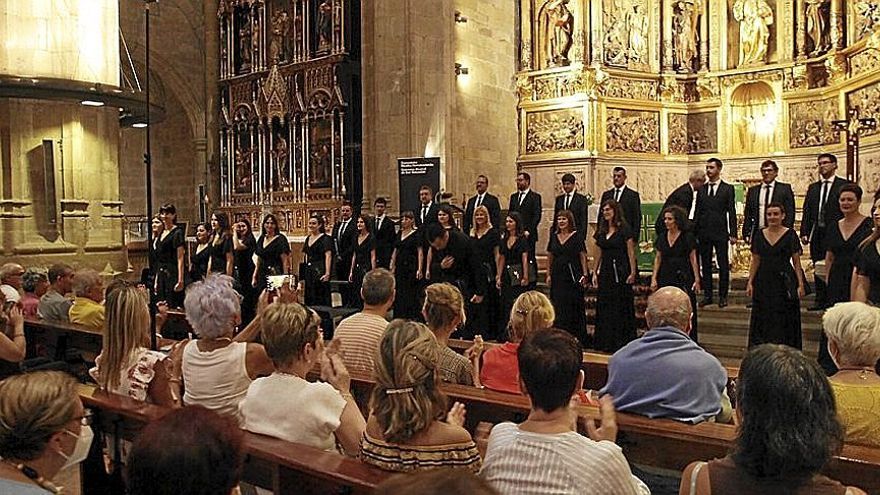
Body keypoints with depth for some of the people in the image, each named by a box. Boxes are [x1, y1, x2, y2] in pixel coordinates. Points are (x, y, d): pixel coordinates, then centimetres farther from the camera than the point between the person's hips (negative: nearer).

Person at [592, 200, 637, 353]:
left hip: (620, 271, -6)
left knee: (621, 306, -1)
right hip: (605, 271, 6)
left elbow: (631, 252, -8)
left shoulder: (624, 229, -6)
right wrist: (595, 273, 11)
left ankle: (621, 341, 7)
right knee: (604, 307, 8)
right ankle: (605, 342, 16)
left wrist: (633, 273, -12)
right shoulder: (601, 230, 11)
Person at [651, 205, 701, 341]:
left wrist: (697, 279, -7)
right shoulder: (661, 237, 8)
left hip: (683, 278, -4)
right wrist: (654, 278, 6)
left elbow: (693, 259, -2)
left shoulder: (688, 237, -3)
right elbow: (657, 259, 12)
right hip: (665, 278, 4)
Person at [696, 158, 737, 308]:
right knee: (706, 265, 7)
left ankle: (723, 296, 9)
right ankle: (707, 295, 14)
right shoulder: (701, 190, 11)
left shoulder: (728, 189, 2)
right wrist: (695, 233, 5)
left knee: (723, 265, 1)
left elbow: (732, 212, -2)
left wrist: (733, 234, -8)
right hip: (704, 233, 3)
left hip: (720, 233, -3)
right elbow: (697, 212, 11)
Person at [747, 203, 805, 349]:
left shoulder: (790, 234, -2)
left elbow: (796, 262, -2)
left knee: (784, 321, -1)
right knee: (762, 320, 5)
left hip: (784, 283, -3)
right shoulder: (760, 235, 7)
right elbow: (755, 261, 9)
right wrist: (750, 282, 2)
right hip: (763, 282, 3)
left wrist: (800, 284, -9)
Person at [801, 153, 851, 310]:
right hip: (817, 234, 5)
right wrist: (804, 232, 3)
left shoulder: (844, 185, 0)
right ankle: (821, 300, 13)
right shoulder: (813, 188, 15)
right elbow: (807, 212, 12)